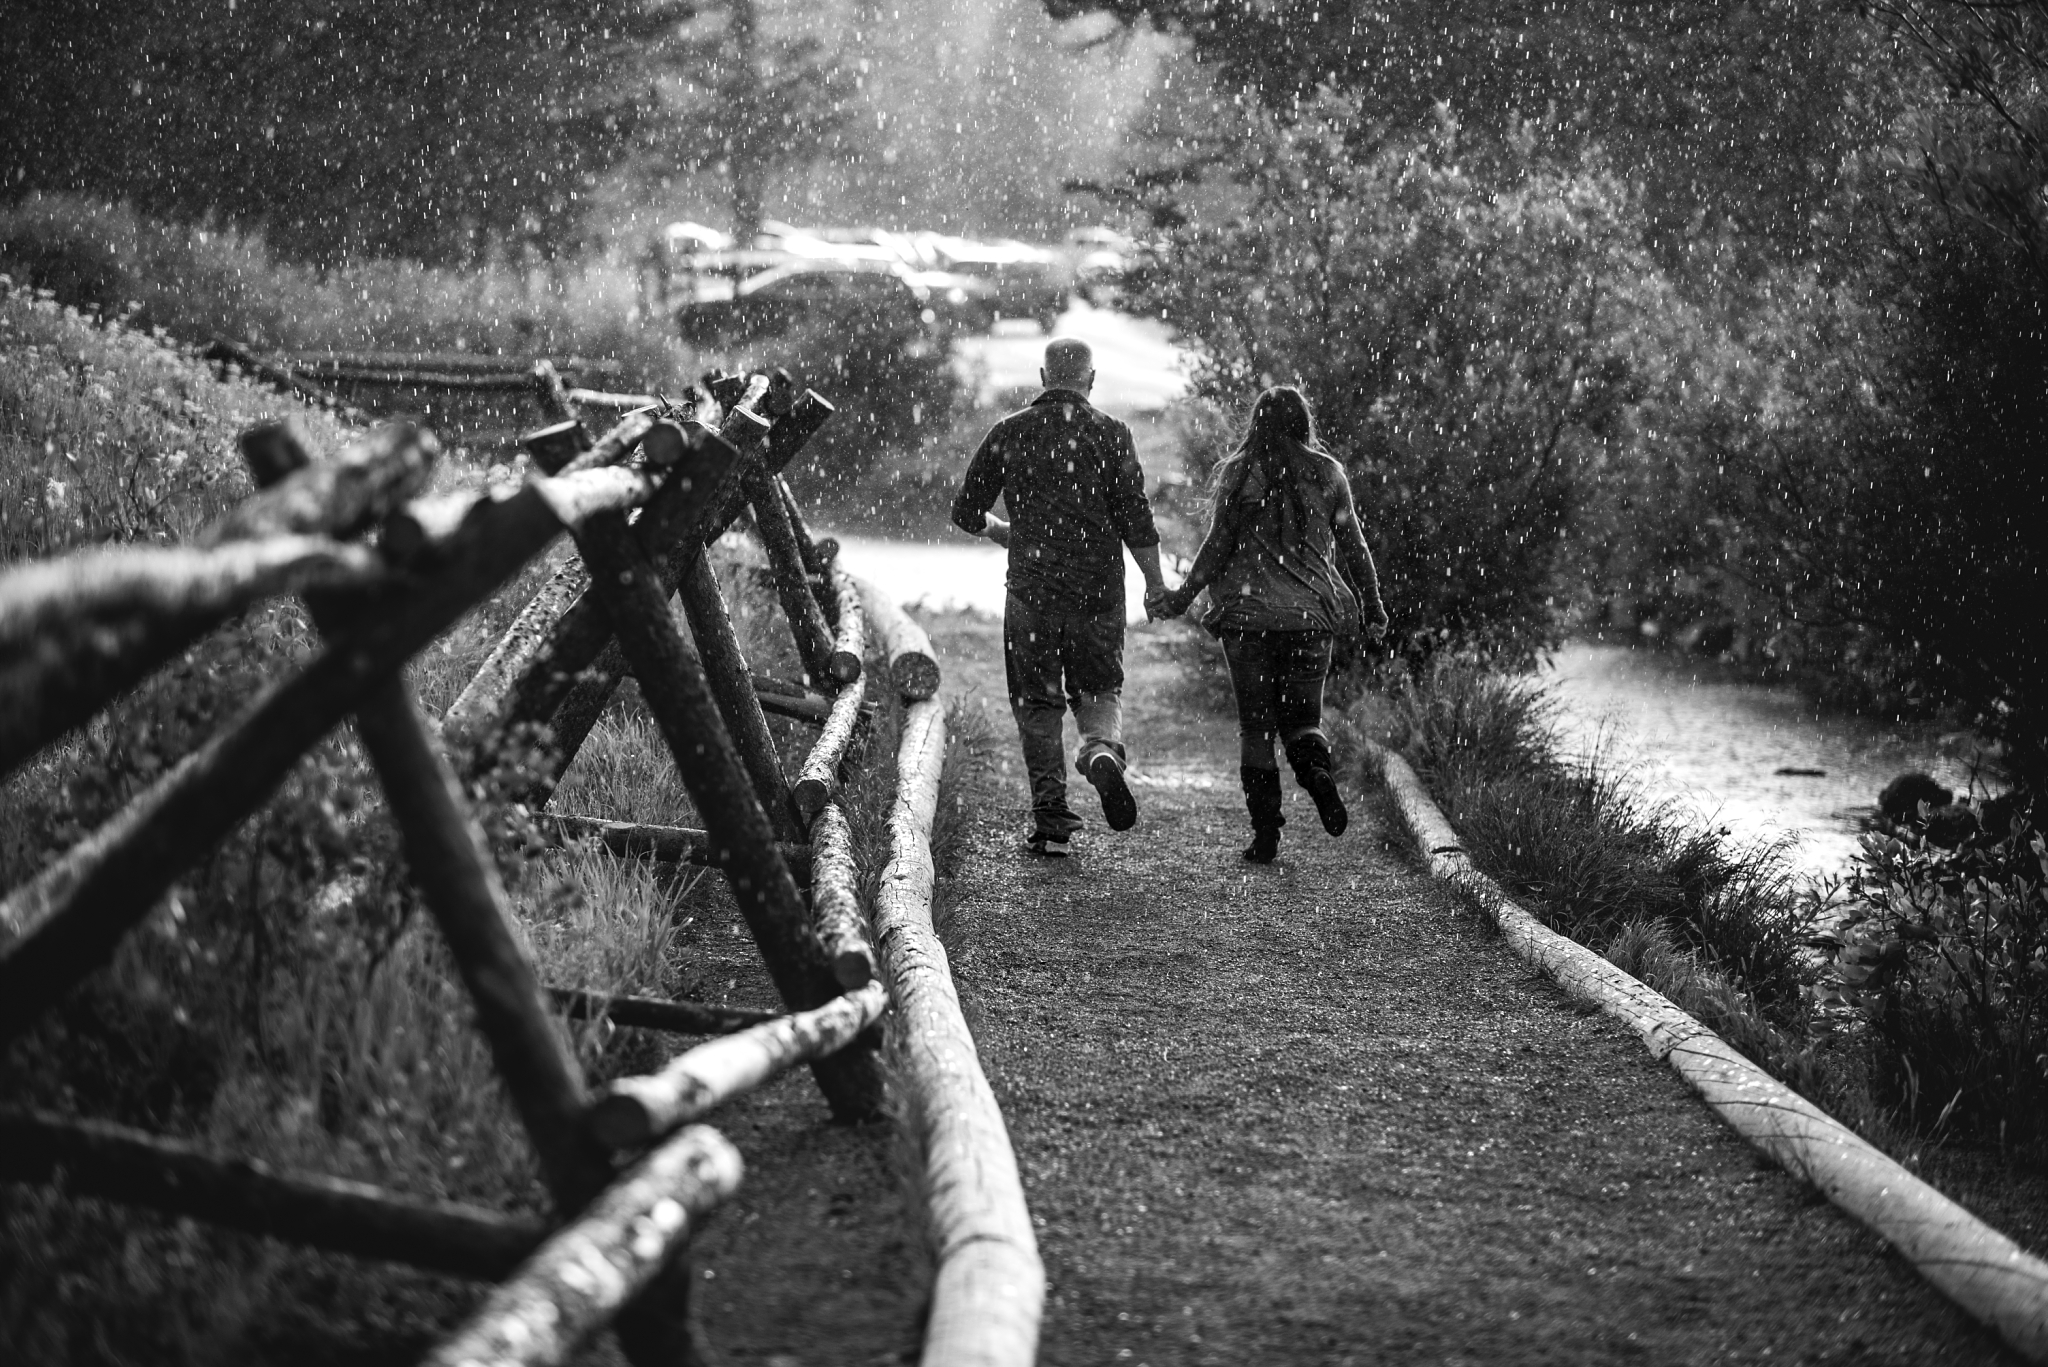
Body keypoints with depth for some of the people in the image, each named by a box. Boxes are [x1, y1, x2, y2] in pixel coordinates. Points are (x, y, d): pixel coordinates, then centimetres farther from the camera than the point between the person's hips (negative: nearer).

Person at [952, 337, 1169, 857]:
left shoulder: (1009, 433, 3)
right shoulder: (1110, 434, -1)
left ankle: (1051, 818, 7)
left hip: (1031, 590, 0)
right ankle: (1102, 751, -17)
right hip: (1100, 590, 0)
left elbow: (966, 513, 7)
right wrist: (1156, 582, 6)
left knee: (1038, 702, 10)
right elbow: (1136, 520, -5)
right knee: (1099, 690, 16)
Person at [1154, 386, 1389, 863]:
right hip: (1312, 615, 2)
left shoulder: (1239, 473, -2)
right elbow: (1353, 545, 6)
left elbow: (1218, 544, -5)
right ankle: (1316, 770, -20)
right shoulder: (1327, 473, 4)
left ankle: (1265, 833, 1)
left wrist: (1183, 597, 3)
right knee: (1301, 715, 13)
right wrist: (1374, 605, 15)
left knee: (1256, 725, 6)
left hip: (1248, 613, -2)